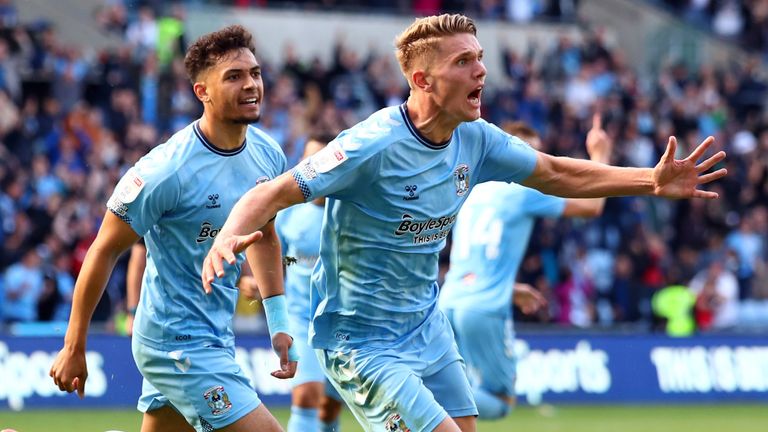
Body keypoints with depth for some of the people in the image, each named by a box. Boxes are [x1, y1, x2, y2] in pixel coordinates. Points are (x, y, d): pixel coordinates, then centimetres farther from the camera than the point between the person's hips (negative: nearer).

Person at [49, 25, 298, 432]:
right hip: (179, 344, -8)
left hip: (216, 335, 8)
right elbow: (104, 251, -13)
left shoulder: (268, 154, 1)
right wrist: (74, 349, -9)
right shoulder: (167, 170, -21)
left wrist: (278, 322, 14)